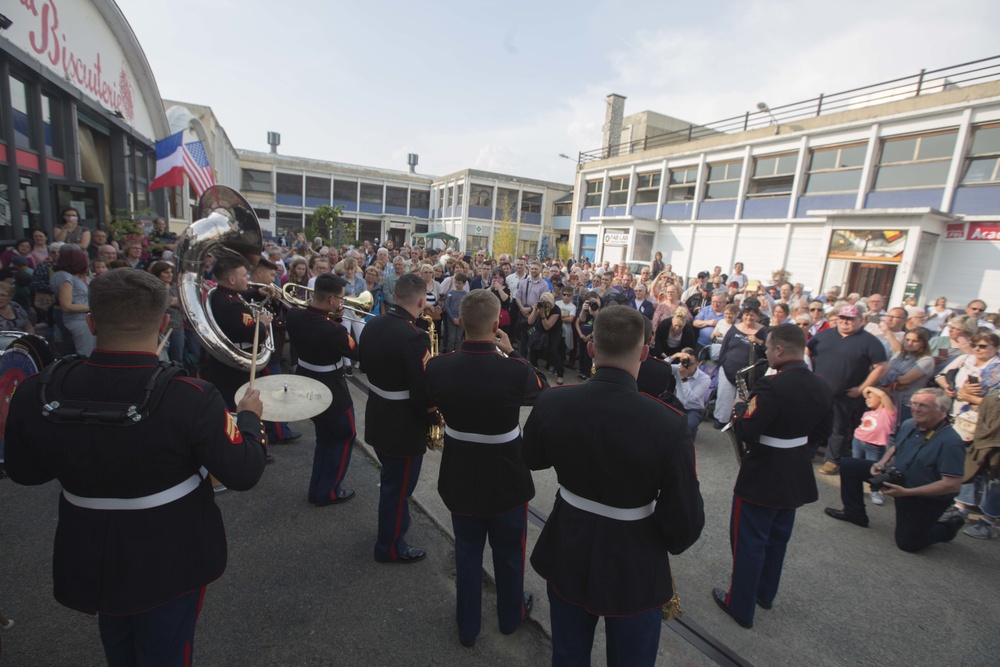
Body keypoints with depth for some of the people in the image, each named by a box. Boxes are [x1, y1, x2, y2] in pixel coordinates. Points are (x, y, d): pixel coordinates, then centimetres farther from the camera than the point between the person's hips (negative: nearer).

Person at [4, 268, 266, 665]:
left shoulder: (38, 392, -18)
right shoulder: (191, 398, -32)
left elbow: (24, 472, -1)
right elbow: (244, 473, -23)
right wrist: (249, 416, -7)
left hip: (90, 556, 4)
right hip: (171, 556, -4)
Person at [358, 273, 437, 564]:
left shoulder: (371, 325, -1)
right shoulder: (415, 337, -28)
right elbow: (423, 392, -26)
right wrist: (434, 416, -8)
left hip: (377, 418, 8)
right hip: (404, 426, -8)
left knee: (391, 480, 28)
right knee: (398, 487, 12)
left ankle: (392, 525, 50)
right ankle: (391, 547, 31)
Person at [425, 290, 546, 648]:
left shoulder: (437, 367, -17)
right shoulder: (515, 371, -28)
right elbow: (543, 389, -5)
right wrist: (511, 353, -1)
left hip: (460, 478, 3)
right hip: (506, 480, -2)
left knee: (467, 552, 23)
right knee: (508, 552, 24)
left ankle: (467, 626, 44)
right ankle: (511, 615, 49)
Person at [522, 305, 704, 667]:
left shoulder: (551, 403, -20)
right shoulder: (668, 423, -29)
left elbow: (532, 458, 1)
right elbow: (686, 519, -18)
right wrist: (672, 540, 4)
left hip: (568, 556, 2)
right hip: (634, 568, -2)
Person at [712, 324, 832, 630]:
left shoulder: (772, 386, -27)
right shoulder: (822, 388, -1)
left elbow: (745, 431, -27)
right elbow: (822, 431, 11)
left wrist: (741, 407, -9)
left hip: (762, 477, -8)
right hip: (797, 477, 8)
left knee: (748, 541, 8)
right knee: (777, 539, 23)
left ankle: (740, 605, 21)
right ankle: (765, 593, 41)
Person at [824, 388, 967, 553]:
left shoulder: (950, 442, -27)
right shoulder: (908, 425, -6)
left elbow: (952, 485, -28)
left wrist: (906, 492, -29)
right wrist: (881, 464, -6)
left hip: (926, 498, -7)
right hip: (898, 477, 7)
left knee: (907, 543, -1)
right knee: (848, 464, 2)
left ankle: (949, 527, 26)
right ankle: (854, 513, 16)